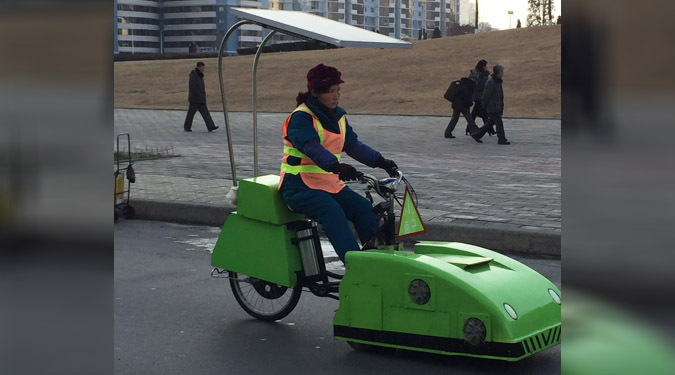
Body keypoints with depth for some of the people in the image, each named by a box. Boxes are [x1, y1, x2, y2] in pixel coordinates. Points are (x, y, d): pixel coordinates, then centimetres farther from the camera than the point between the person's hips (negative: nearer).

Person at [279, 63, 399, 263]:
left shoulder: (338, 116, 12)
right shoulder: (301, 118, -13)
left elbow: (354, 145, 7)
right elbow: (312, 148, -30)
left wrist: (381, 161, -8)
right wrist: (337, 167, -47)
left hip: (330, 183, 7)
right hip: (299, 186, -7)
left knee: (363, 207, -14)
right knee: (333, 212, -31)